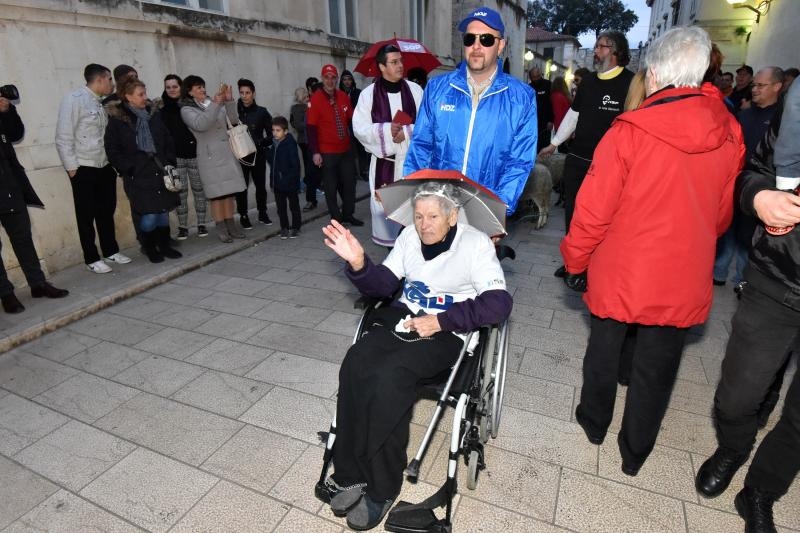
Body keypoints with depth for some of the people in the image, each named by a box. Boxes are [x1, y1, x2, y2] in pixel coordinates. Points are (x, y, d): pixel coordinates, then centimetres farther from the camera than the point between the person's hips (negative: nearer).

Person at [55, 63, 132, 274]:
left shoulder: (102, 104, 11)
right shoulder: (73, 100, -9)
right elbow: (63, 137, -12)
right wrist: (71, 167, -13)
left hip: (105, 167, 6)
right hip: (83, 168, -6)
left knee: (106, 211, 13)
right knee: (87, 215, 3)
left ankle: (111, 251, 25)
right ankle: (91, 258, 12)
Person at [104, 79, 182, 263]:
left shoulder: (154, 114, 11)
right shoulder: (117, 120, -3)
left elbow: (168, 140, 16)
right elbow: (112, 150, -2)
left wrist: (169, 162, 6)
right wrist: (129, 169, -9)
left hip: (161, 171, 5)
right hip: (138, 176, -5)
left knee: (164, 210, 8)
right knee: (149, 215, -8)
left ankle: (164, 245, 22)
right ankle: (149, 248, 12)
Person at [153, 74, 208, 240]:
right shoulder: (161, 107, 6)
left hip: (194, 153, 0)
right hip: (175, 156, 1)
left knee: (198, 189, 5)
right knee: (180, 191, 1)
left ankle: (201, 224, 14)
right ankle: (183, 227, 8)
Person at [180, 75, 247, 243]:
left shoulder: (216, 103, 13)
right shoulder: (187, 109, -1)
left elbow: (233, 119, 5)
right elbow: (201, 125, -20)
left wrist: (229, 101, -10)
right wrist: (215, 103, -25)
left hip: (228, 153, 5)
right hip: (210, 157, -5)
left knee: (230, 192, 7)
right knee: (217, 194, -2)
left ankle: (231, 226, 15)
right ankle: (221, 229, 7)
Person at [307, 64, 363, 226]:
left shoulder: (343, 97, 5)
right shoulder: (315, 99, -10)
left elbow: (351, 120, 13)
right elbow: (310, 127, -12)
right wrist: (315, 152, -16)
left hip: (346, 149, 5)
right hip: (327, 152, -5)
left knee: (349, 182, 10)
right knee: (331, 187, 4)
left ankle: (348, 214, 25)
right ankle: (336, 218, 15)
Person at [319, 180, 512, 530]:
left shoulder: (476, 243, -8)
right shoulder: (409, 236, 6)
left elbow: (499, 303, -17)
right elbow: (385, 284, 6)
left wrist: (440, 320, -21)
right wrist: (359, 264, -16)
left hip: (448, 332, -5)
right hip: (403, 318, 5)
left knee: (388, 378, -30)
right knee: (354, 366, -23)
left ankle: (381, 488, -11)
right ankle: (352, 473, -10)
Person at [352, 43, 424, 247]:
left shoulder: (414, 89, 5)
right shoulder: (368, 93, 2)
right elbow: (359, 128, -3)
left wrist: (406, 132, -15)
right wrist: (387, 130, -15)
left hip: (412, 157, 1)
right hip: (383, 159, 0)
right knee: (383, 203, 1)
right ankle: (388, 241, 15)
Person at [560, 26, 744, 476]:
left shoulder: (629, 131, -17)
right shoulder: (729, 134, -3)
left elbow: (594, 210, -16)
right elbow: (722, 214, 7)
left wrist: (576, 261, -1)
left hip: (620, 272, -3)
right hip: (684, 280, 3)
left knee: (604, 350, 20)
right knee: (657, 367, 17)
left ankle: (594, 423, 41)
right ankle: (635, 452, 34)